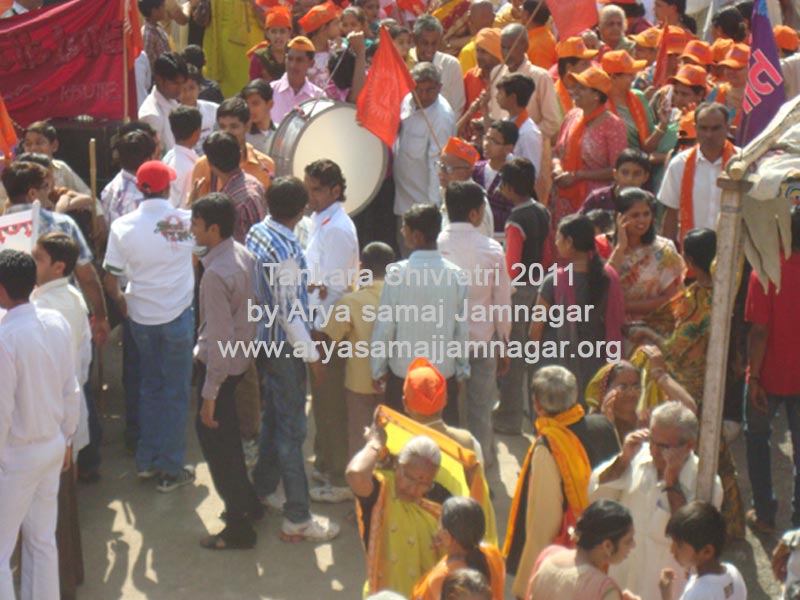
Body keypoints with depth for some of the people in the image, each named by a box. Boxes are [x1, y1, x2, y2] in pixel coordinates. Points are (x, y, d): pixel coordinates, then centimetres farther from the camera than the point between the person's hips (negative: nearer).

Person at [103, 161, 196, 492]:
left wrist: (121, 301, 15)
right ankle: (170, 469, 12)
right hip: (178, 315, -2)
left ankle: (147, 461, 25)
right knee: (176, 392, 8)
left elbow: (111, 282, -5)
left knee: (150, 387, 19)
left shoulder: (122, 226, -9)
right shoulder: (186, 220, -11)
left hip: (141, 316, 2)